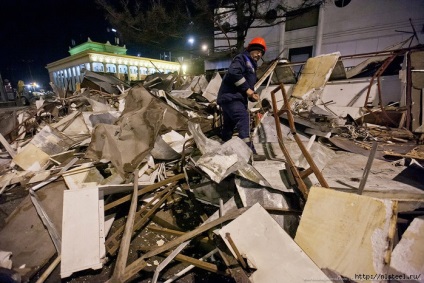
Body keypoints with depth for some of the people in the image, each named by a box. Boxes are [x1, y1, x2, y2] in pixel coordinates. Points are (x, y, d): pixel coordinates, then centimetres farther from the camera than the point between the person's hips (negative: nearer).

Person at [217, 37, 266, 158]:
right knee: (243, 118, -25)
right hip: (230, 96, -10)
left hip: (234, 98, 10)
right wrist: (247, 89, -19)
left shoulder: (252, 67, 30)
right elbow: (233, 72, -23)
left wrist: (253, 95, 4)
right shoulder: (242, 58, -1)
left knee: (228, 127, 15)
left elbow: (249, 87, 29)